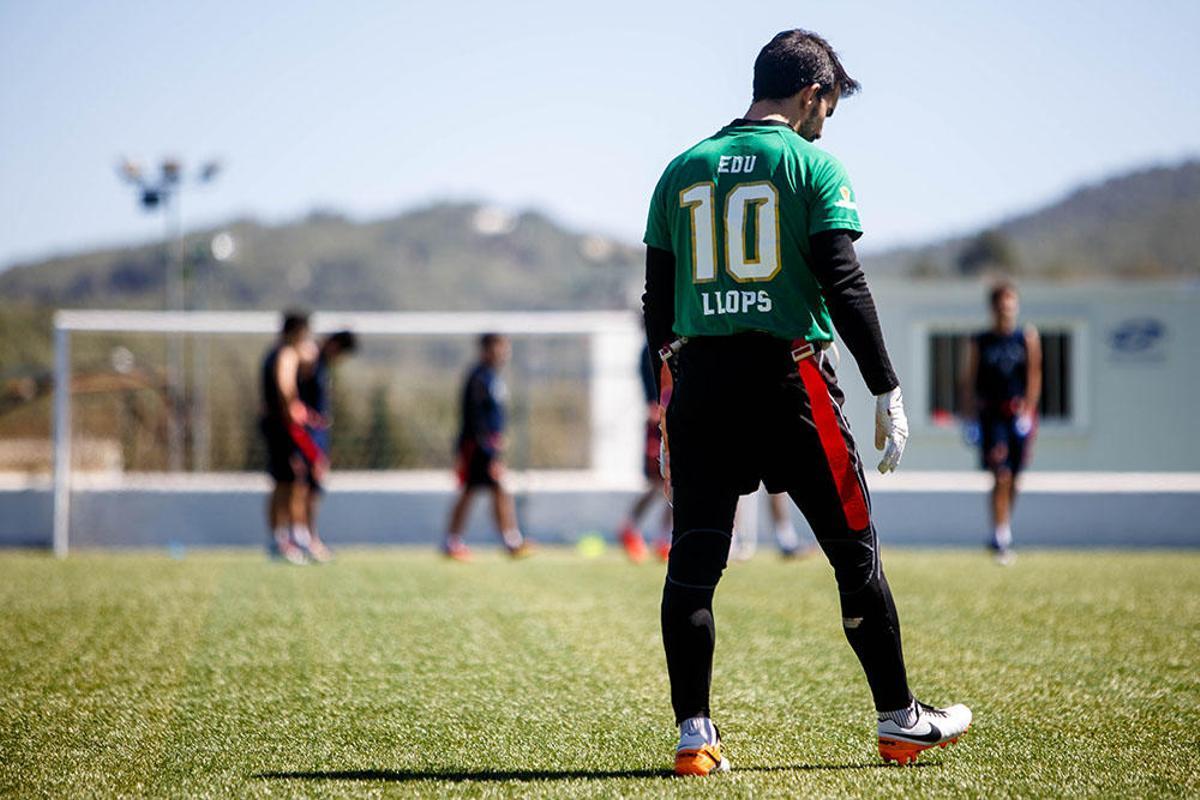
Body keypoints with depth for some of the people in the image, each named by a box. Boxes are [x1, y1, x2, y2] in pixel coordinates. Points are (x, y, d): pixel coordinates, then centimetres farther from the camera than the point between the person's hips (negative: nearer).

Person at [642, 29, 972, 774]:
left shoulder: (684, 170, 12)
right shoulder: (813, 165, -2)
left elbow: (658, 298, 12)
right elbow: (844, 284, -10)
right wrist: (888, 389, -8)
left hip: (699, 378, 4)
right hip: (789, 377, -4)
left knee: (693, 562, 5)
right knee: (855, 550, 8)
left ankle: (694, 734, 0)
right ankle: (900, 720, 15)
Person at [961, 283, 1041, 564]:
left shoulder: (1028, 336, 5)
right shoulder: (980, 341, 3)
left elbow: (1034, 375, 1)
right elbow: (969, 380, 5)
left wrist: (1028, 410, -9)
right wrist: (971, 415, -2)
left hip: (1019, 413, 2)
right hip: (991, 415, -2)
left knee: (1013, 478, 9)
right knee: (1001, 477, -13)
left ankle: (1003, 532, 28)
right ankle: (1001, 540, -13)